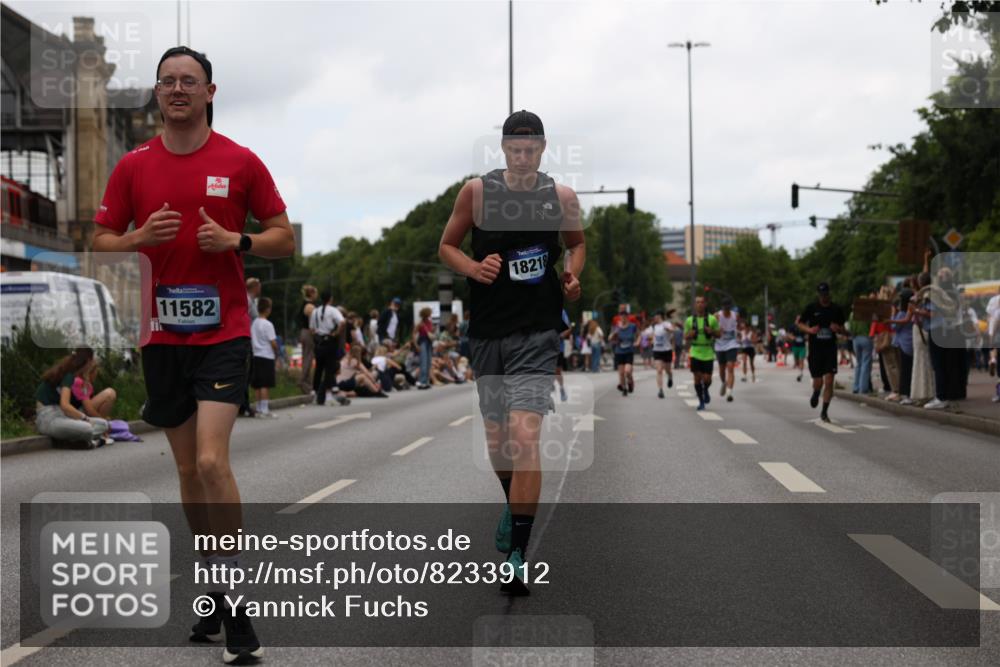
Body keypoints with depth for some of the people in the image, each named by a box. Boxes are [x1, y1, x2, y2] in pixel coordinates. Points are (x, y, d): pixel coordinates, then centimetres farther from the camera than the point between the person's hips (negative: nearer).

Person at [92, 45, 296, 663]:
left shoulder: (241, 162, 0)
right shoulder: (133, 166, 6)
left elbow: (285, 237, 5)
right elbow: (102, 241, 9)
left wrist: (236, 240, -14)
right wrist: (141, 238, -12)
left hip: (223, 334, -4)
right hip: (162, 335, 4)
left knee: (212, 461, -16)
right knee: (189, 469, 10)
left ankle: (236, 602, -6)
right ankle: (218, 589, 24)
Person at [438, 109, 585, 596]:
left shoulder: (562, 197, 2)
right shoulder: (477, 192, -1)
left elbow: (577, 242, 20)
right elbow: (447, 246, 8)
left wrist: (572, 274, 0)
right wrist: (473, 268, -11)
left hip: (537, 333, -2)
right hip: (487, 331, 2)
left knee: (525, 437, -15)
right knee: (496, 439, 13)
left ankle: (517, 553, -12)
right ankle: (513, 506, 45)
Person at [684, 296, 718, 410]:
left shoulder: (712, 319, 0)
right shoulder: (689, 320, 4)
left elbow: (718, 335, 5)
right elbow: (685, 337, 9)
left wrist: (712, 332, -16)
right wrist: (689, 335, -14)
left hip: (708, 353, -1)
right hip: (695, 353, 1)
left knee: (707, 379, -4)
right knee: (697, 378, -3)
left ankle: (705, 391, 30)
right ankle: (701, 401, 11)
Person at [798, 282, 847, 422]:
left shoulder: (836, 309, 4)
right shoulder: (811, 308, 0)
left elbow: (842, 329, 14)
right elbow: (799, 324, 7)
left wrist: (837, 328, -9)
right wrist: (809, 330, -13)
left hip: (830, 349, 1)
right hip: (815, 349, -1)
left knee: (829, 381, -9)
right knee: (818, 381, -1)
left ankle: (824, 411, 2)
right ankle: (815, 394, 37)